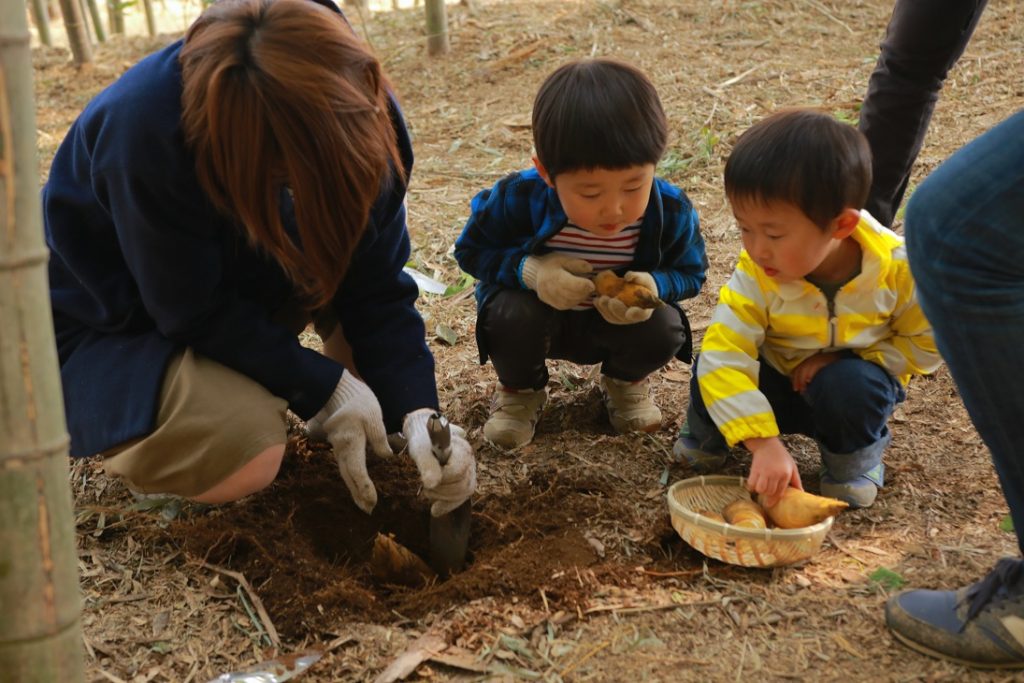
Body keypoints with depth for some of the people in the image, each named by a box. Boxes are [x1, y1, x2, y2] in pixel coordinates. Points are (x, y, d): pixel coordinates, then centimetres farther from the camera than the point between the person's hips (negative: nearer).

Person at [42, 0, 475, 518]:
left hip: (239, 285, 6)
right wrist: (326, 387, -26)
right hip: (111, 321, -5)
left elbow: (375, 283, -16)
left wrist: (415, 410, -28)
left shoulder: (363, 118, -22)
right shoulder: (147, 129, -38)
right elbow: (197, 312, -29)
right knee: (243, 453, -29)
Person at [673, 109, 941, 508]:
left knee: (847, 385, -35)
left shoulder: (895, 268, -26)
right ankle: (707, 438, 7)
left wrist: (843, 361, -22)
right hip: (779, 382, 0)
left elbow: (924, 343, -11)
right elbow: (724, 355, -36)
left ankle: (856, 460, 0)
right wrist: (765, 444, -45)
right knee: (712, 369, -28)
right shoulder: (756, 275, -28)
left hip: (855, 383, 0)